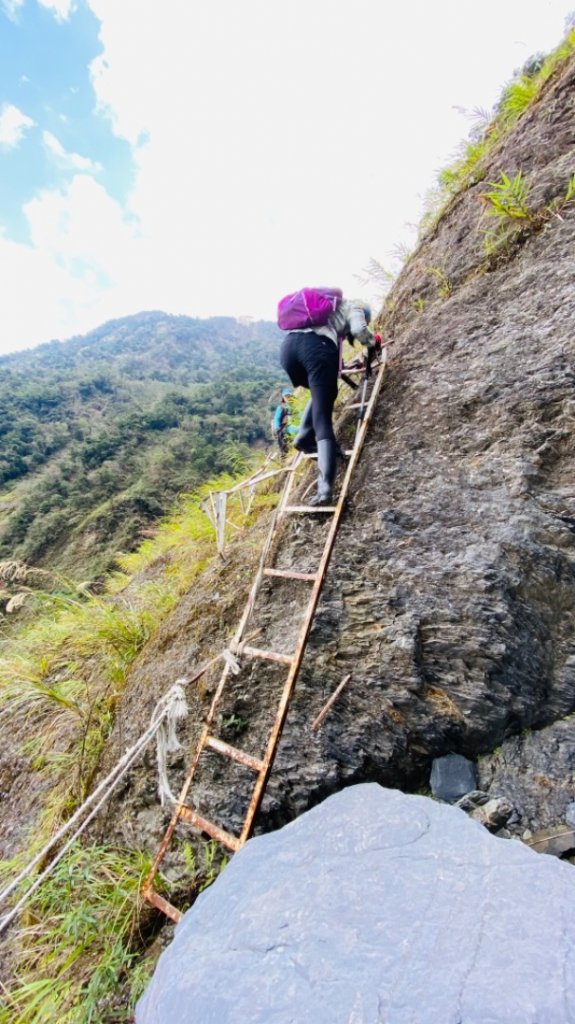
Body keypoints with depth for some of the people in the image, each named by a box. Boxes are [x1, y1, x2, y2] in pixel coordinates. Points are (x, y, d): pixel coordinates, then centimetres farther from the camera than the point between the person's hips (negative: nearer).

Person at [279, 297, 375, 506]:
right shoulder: (354, 306, 25)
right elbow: (359, 329, 3)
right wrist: (371, 343, 24)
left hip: (288, 346, 6)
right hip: (316, 347, -5)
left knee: (322, 394, 31)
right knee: (323, 420, -8)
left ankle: (304, 437, 11)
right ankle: (325, 488, -20)